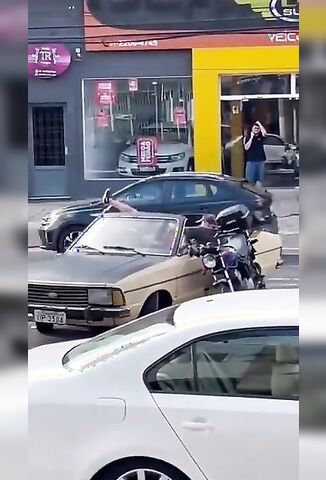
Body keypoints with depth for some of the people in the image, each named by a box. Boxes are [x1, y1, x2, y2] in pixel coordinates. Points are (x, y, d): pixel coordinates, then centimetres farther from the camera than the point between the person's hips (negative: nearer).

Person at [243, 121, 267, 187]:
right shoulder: (247, 137, 4)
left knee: (259, 179, 3)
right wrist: (251, 137, -9)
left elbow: (265, 133, -15)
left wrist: (259, 124, -7)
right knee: (250, 179, -1)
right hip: (251, 161, -1)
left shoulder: (261, 136, 7)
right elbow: (246, 147, -7)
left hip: (260, 160, 1)